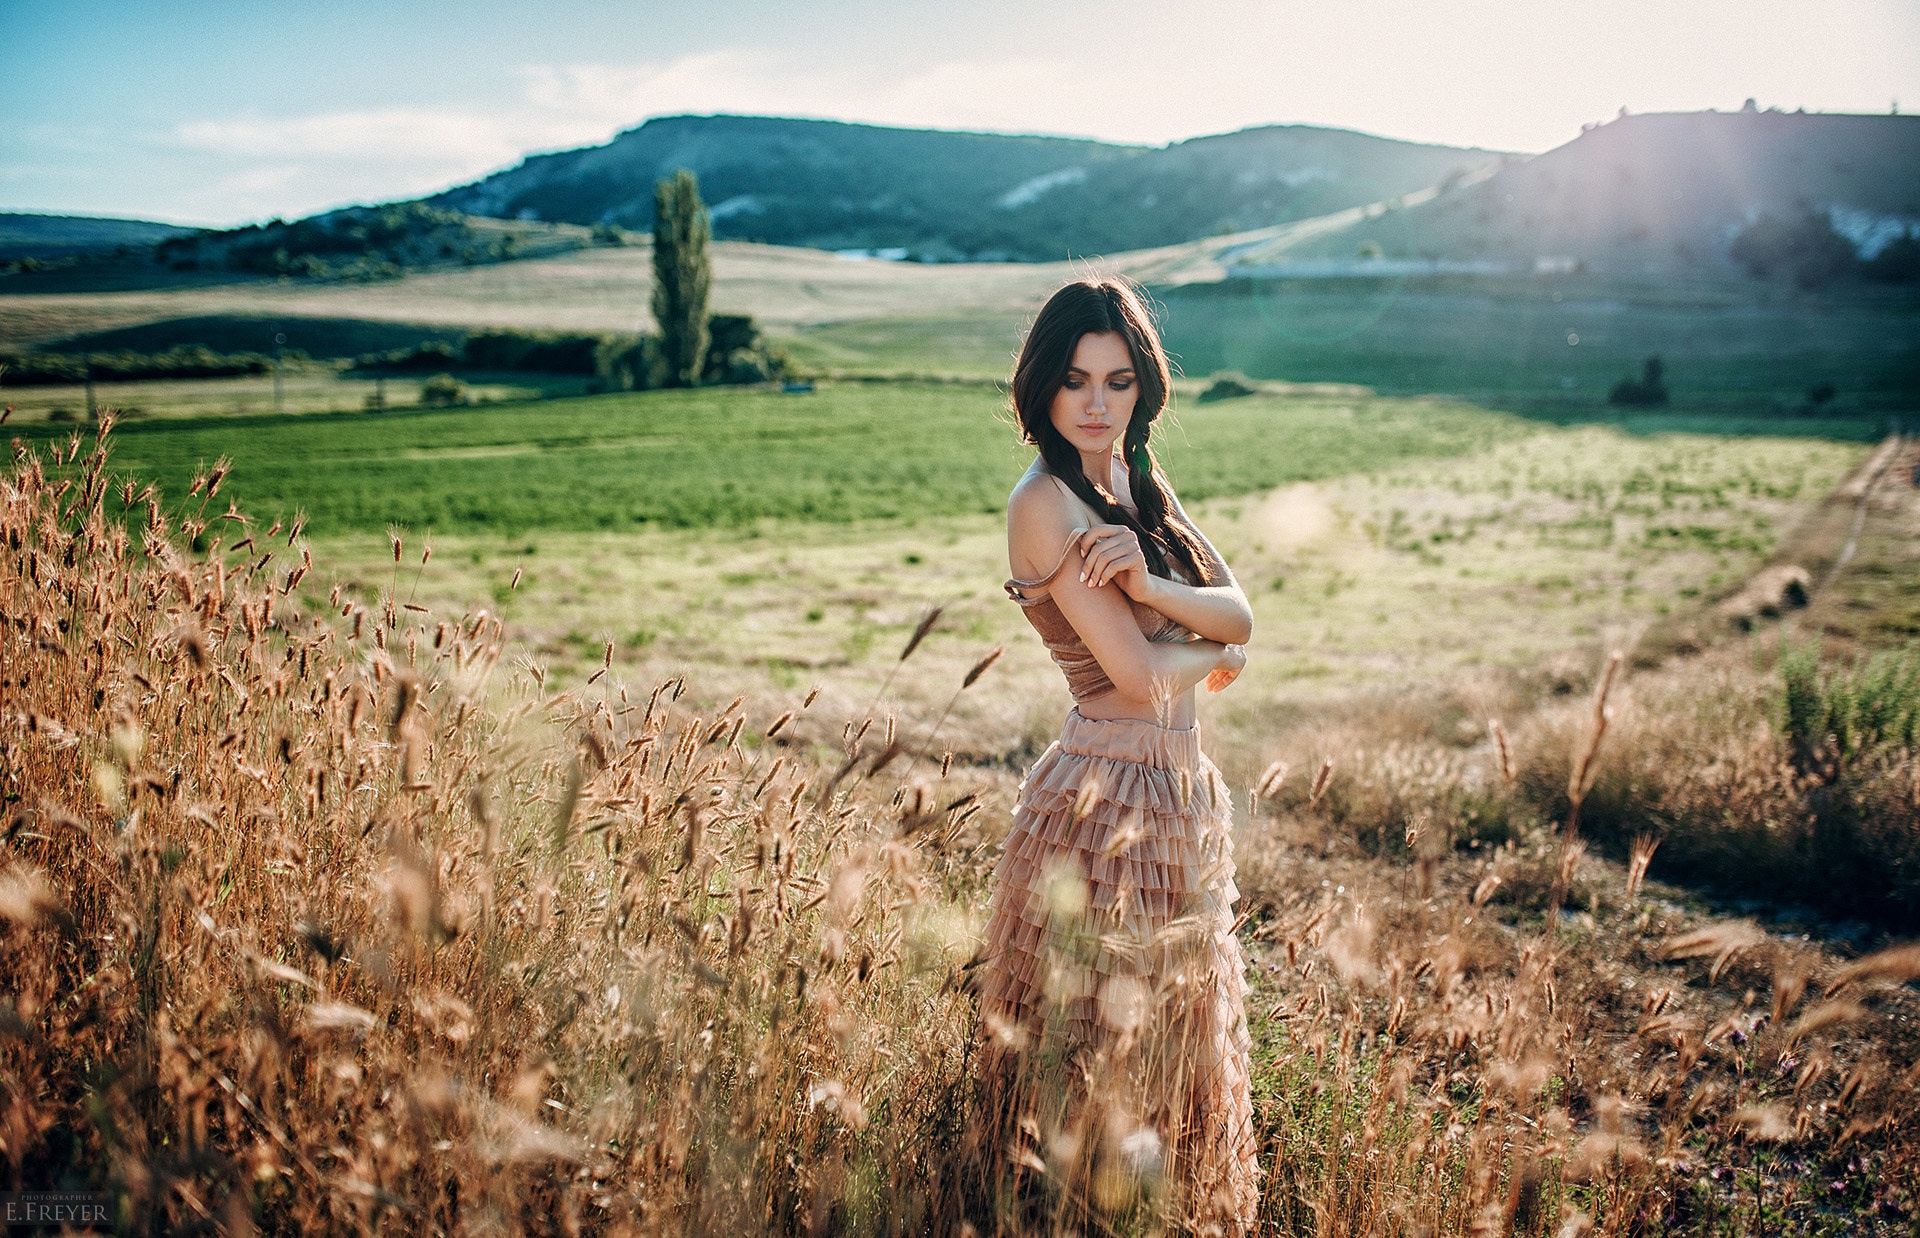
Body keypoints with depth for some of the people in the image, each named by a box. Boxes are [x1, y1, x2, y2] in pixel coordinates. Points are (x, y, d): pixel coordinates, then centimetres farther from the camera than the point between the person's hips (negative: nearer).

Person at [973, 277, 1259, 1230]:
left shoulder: (1138, 482, 9)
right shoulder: (1045, 501, -17)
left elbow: (1240, 614, 1)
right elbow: (1137, 674, -21)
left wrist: (1149, 584, -19)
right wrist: (1214, 653, -1)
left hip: (1179, 795, 9)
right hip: (1103, 798, -9)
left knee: (1174, 1036, 22)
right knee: (1095, 1053, 5)